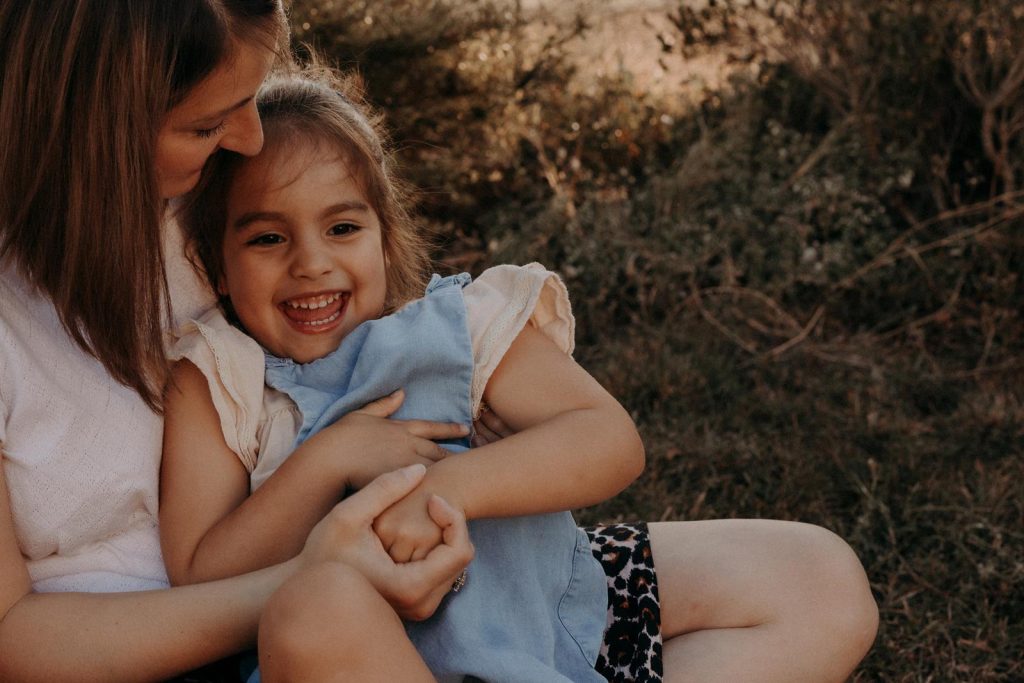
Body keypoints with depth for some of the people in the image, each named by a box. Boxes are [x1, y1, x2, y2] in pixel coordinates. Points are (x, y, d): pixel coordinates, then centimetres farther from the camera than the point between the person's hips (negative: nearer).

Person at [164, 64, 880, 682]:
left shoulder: (453, 323, -3)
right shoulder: (211, 380, -7)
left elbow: (612, 441, -15)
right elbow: (199, 581, -13)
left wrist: (449, 486, -30)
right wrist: (335, 462, -24)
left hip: (513, 594, 4)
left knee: (823, 582, -4)